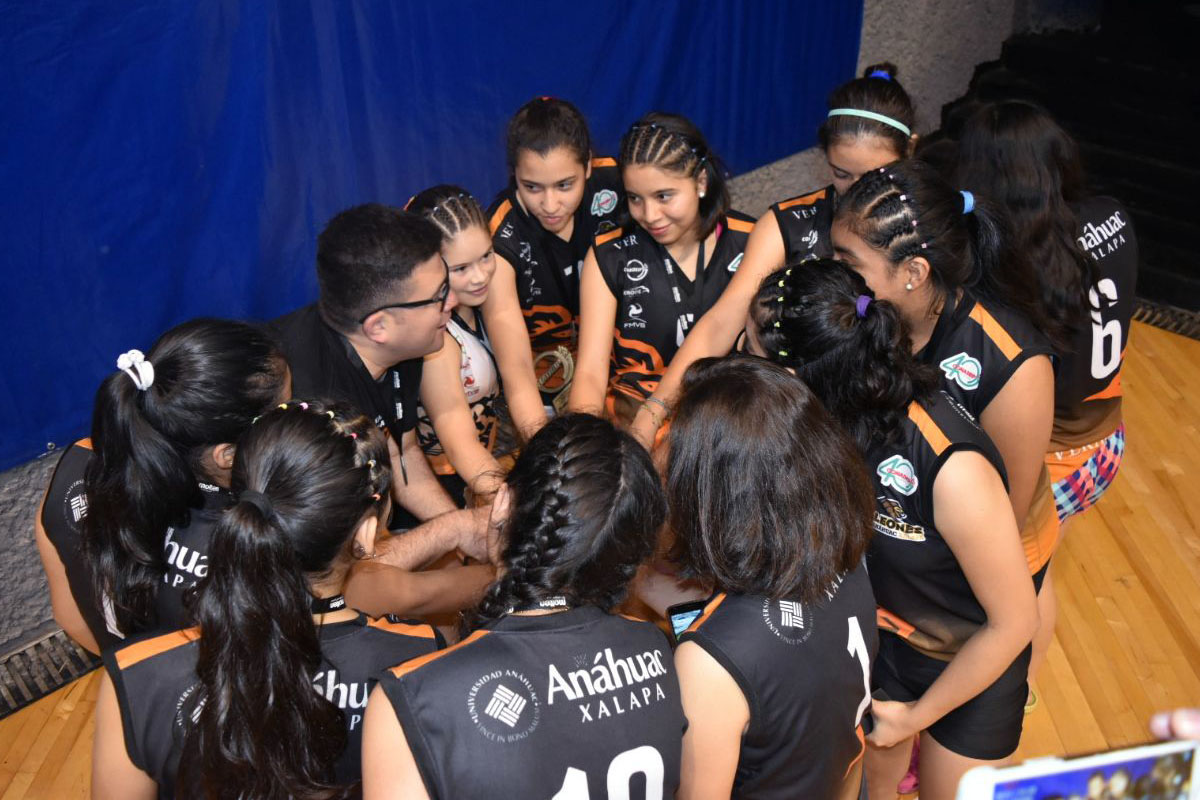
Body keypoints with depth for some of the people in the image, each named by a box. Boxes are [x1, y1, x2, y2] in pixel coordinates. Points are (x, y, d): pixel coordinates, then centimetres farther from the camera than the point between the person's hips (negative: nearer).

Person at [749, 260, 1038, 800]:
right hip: (876, 640, 4)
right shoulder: (833, 416, -22)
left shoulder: (954, 470, -39)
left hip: (971, 667, -4)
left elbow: (1015, 621, -25)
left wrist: (916, 715, -12)